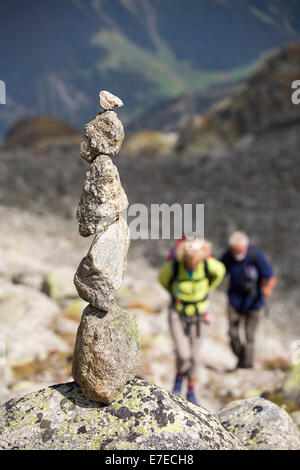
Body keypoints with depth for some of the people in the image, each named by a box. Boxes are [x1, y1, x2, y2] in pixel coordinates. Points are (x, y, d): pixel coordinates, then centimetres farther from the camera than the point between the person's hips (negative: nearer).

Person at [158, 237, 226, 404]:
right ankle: (180, 375, 21)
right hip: (177, 314, -1)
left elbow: (220, 271, 1)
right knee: (184, 354, -15)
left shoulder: (208, 263, -25)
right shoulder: (173, 266, -27)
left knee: (195, 357, 9)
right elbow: (163, 279, -3)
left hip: (197, 315, 2)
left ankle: (191, 392, 32)